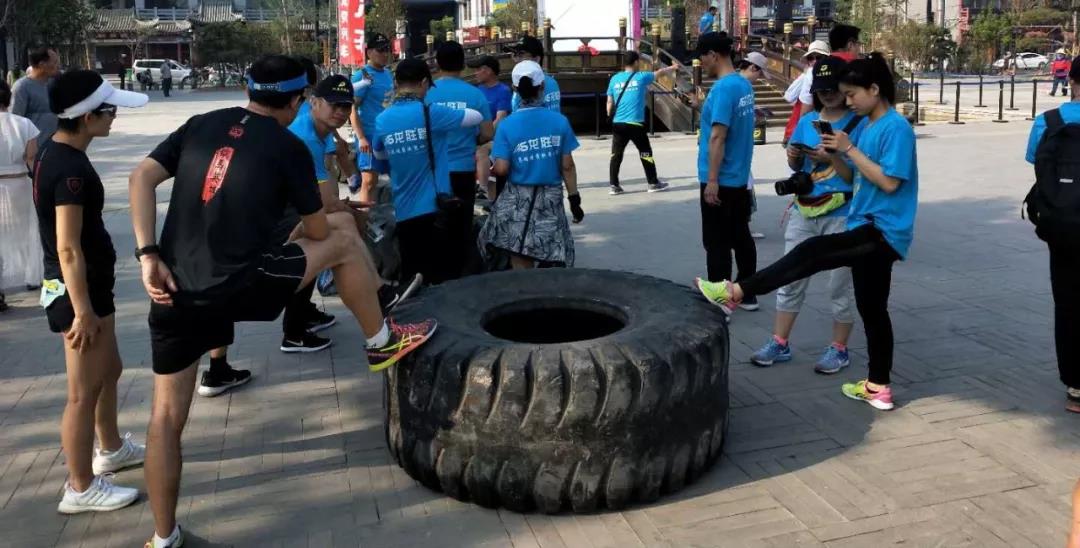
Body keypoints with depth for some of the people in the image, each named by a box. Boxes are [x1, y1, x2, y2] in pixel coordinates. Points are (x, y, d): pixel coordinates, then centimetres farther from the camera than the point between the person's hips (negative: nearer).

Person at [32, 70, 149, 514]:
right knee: (84, 392, 2)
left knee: (109, 369, 24)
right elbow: (68, 248, -25)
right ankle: (81, 489, 16)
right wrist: (82, 310, -21)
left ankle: (110, 449, 43)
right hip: (77, 290, -10)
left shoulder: (53, 150, 7)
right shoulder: (70, 169, -25)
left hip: (88, 284, 10)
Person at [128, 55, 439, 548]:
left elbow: (141, 178, 1)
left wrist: (148, 255, -3)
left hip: (176, 291, 5)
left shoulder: (201, 125, 12)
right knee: (343, 238, 13)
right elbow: (316, 231, 10)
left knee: (166, 415, 17)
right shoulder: (288, 147, 1)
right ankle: (382, 343, 27)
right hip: (240, 285, -5)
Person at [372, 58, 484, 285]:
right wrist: (455, 113, 20)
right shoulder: (430, 113, -11)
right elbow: (477, 117, 1)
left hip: (404, 212, 4)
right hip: (437, 208, -4)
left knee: (410, 278, 10)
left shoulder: (382, 120, 3)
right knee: (441, 278, 3)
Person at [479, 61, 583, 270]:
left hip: (518, 199, -1)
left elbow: (501, 169, -12)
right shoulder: (560, 121, -4)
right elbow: (567, 166, -2)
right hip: (550, 198, 1)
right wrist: (574, 198, 8)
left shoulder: (507, 125, -9)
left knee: (521, 262, 5)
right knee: (552, 261, 12)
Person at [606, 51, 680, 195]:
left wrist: (610, 117, 22)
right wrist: (673, 67, 37)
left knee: (616, 155, 6)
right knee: (645, 153, 9)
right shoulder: (641, 77, 1)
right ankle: (653, 183, 15)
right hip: (635, 124, -3)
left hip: (618, 124, 3)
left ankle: (614, 186, 6)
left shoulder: (614, 79, 7)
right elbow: (660, 73, 19)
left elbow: (610, 103, 10)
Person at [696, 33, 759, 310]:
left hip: (720, 181, -9)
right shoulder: (745, 85, 8)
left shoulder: (723, 88, -20)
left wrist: (712, 180, -22)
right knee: (741, 237, 15)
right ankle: (747, 294, 25)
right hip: (739, 178, 9)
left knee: (717, 244, 0)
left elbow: (718, 137, -23)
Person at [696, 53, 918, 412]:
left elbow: (889, 182, -20)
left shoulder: (896, 128, -13)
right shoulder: (867, 126, 14)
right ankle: (878, 388, 20)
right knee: (871, 308, 12)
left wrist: (849, 149, -18)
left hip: (885, 231, -10)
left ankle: (736, 293, -22)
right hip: (871, 229, 10)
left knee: (811, 253, -22)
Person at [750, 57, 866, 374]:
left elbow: (858, 175, -12)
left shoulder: (859, 124, -8)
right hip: (804, 212, 5)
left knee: (840, 285, 6)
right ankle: (779, 344, 18)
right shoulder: (807, 121, 7)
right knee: (790, 279, 9)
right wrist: (793, 156, -6)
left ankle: (839, 350, 19)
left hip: (841, 216, -5)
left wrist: (833, 158, -26)